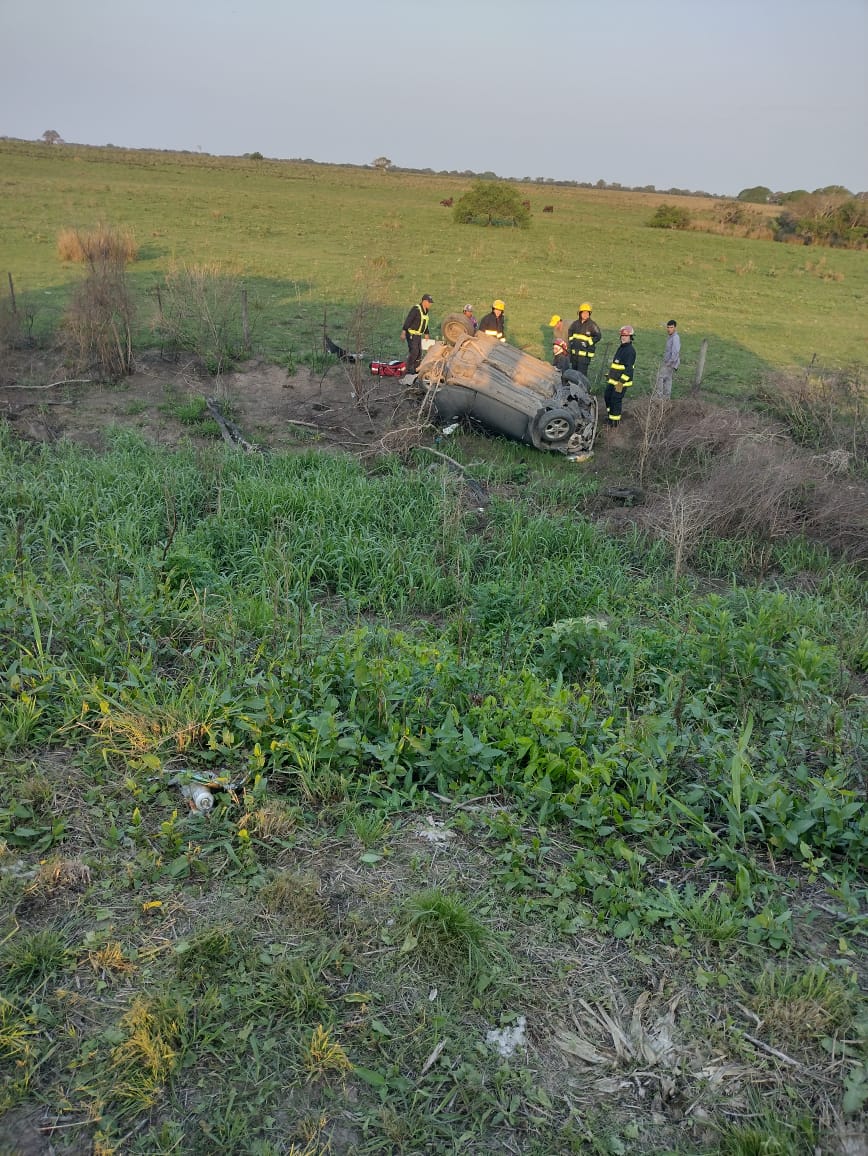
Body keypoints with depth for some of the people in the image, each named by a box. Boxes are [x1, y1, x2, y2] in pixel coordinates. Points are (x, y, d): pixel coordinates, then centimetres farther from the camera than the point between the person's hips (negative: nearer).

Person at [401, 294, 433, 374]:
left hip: (418, 335, 9)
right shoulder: (416, 309, -17)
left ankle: (416, 369, 17)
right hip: (411, 334, -9)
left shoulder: (425, 311, 10)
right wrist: (404, 331, -30)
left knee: (419, 353, 9)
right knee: (414, 352, -13)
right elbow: (408, 320, -24)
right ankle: (409, 369, -3)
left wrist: (426, 333, 29)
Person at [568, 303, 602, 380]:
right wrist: (571, 340, 11)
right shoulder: (576, 323, 7)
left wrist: (588, 343, -16)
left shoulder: (592, 325, -9)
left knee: (582, 373, -12)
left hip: (585, 354, -6)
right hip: (574, 352, 6)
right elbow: (570, 332, 25)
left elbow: (598, 336, -11)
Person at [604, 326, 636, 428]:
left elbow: (628, 368, -22)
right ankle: (611, 418, 31)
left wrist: (621, 382, -25)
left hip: (621, 381, -10)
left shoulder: (630, 350, -16)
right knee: (608, 397, 16)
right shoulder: (621, 348, 15)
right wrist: (609, 376, 26)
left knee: (616, 400, -6)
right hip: (613, 380, 10)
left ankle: (615, 423, 3)